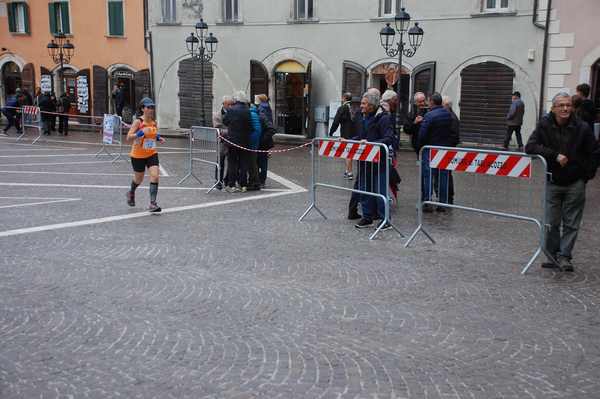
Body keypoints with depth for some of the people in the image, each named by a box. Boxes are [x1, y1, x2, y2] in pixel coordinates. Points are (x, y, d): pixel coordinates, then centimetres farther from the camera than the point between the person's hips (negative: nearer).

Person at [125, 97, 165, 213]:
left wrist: (159, 139, -1)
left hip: (152, 154, 4)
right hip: (138, 155, -3)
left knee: (155, 176, -14)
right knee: (139, 179, 14)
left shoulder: (154, 122, 1)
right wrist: (140, 133, -34)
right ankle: (131, 193, 47)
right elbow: (129, 137, -20)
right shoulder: (138, 122, -14)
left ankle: (152, 203, -11)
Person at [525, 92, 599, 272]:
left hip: (575, 184, 0)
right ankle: (553, 255, 17)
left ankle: (565, 256, 12)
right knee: (551, 223, 4)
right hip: (552, 182, 1)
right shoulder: (544, 125, -5)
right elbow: (530, 146, -14)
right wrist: (555, 155, -20)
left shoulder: (582, 127, -6)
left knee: (571, 224, 3)